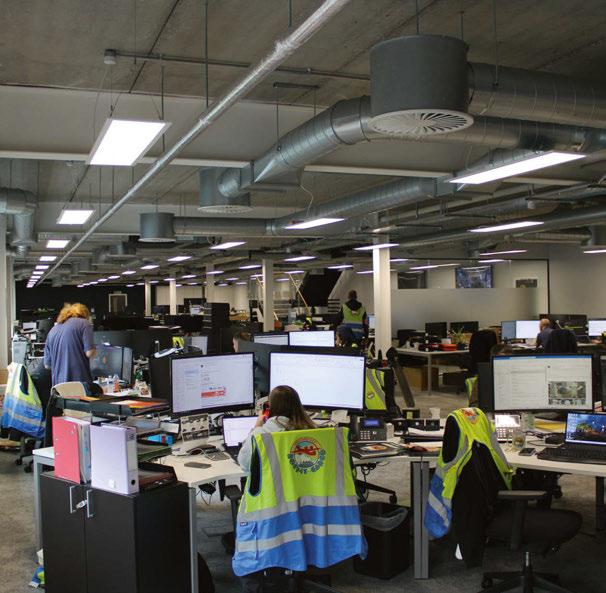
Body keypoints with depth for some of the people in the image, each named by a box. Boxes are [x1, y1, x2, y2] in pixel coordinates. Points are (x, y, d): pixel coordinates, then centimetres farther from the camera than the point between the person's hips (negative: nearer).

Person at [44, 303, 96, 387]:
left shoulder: (52, 331, 16)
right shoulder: (84, 323, 1)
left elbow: (47, 364, 18)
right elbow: (89, 353, -9)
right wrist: (95, 350, 12)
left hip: (58, 384, 5)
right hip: (81, 382, -5)